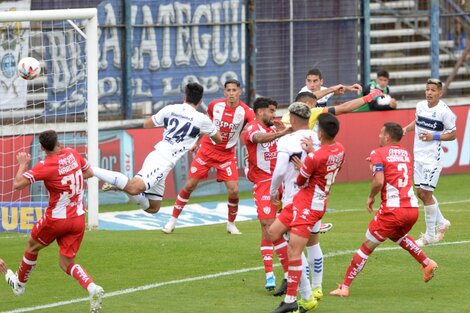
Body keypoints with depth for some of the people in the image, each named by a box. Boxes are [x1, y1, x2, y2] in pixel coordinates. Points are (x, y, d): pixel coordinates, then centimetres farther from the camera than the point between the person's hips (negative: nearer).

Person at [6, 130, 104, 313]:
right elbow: (89, 173, 16)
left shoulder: (45, 166, -18)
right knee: (66, 262, 9)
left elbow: (18, 184, -21)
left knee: (32, 246, 24)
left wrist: (23, 164, -4)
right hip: (78, 219, 5)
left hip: (57, 219, -5)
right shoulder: (73, 155, -1)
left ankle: (20, 283, 42)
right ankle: (92, 288, -16)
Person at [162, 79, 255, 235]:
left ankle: (231, 224, 13)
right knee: (189, 186, 0)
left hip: (227, 154, -1)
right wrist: (197, 141, 17)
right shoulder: (215, 105, -6)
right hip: (207, 150, 1)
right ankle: (172, 221, 12)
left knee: (233, 191, -11)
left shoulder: (246, 111, -14)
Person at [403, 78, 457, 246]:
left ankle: (430, 235, 6)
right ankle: (442, 222, 33)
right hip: (419, 155, 7)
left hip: (433, 157, -7)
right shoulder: (420, 106, 3)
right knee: (421, 193, 12)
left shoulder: (444, 111, -14)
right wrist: (407, 128, 6)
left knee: (426, 193, -6)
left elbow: (452, 135, -7)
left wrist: (434, 136, -19)